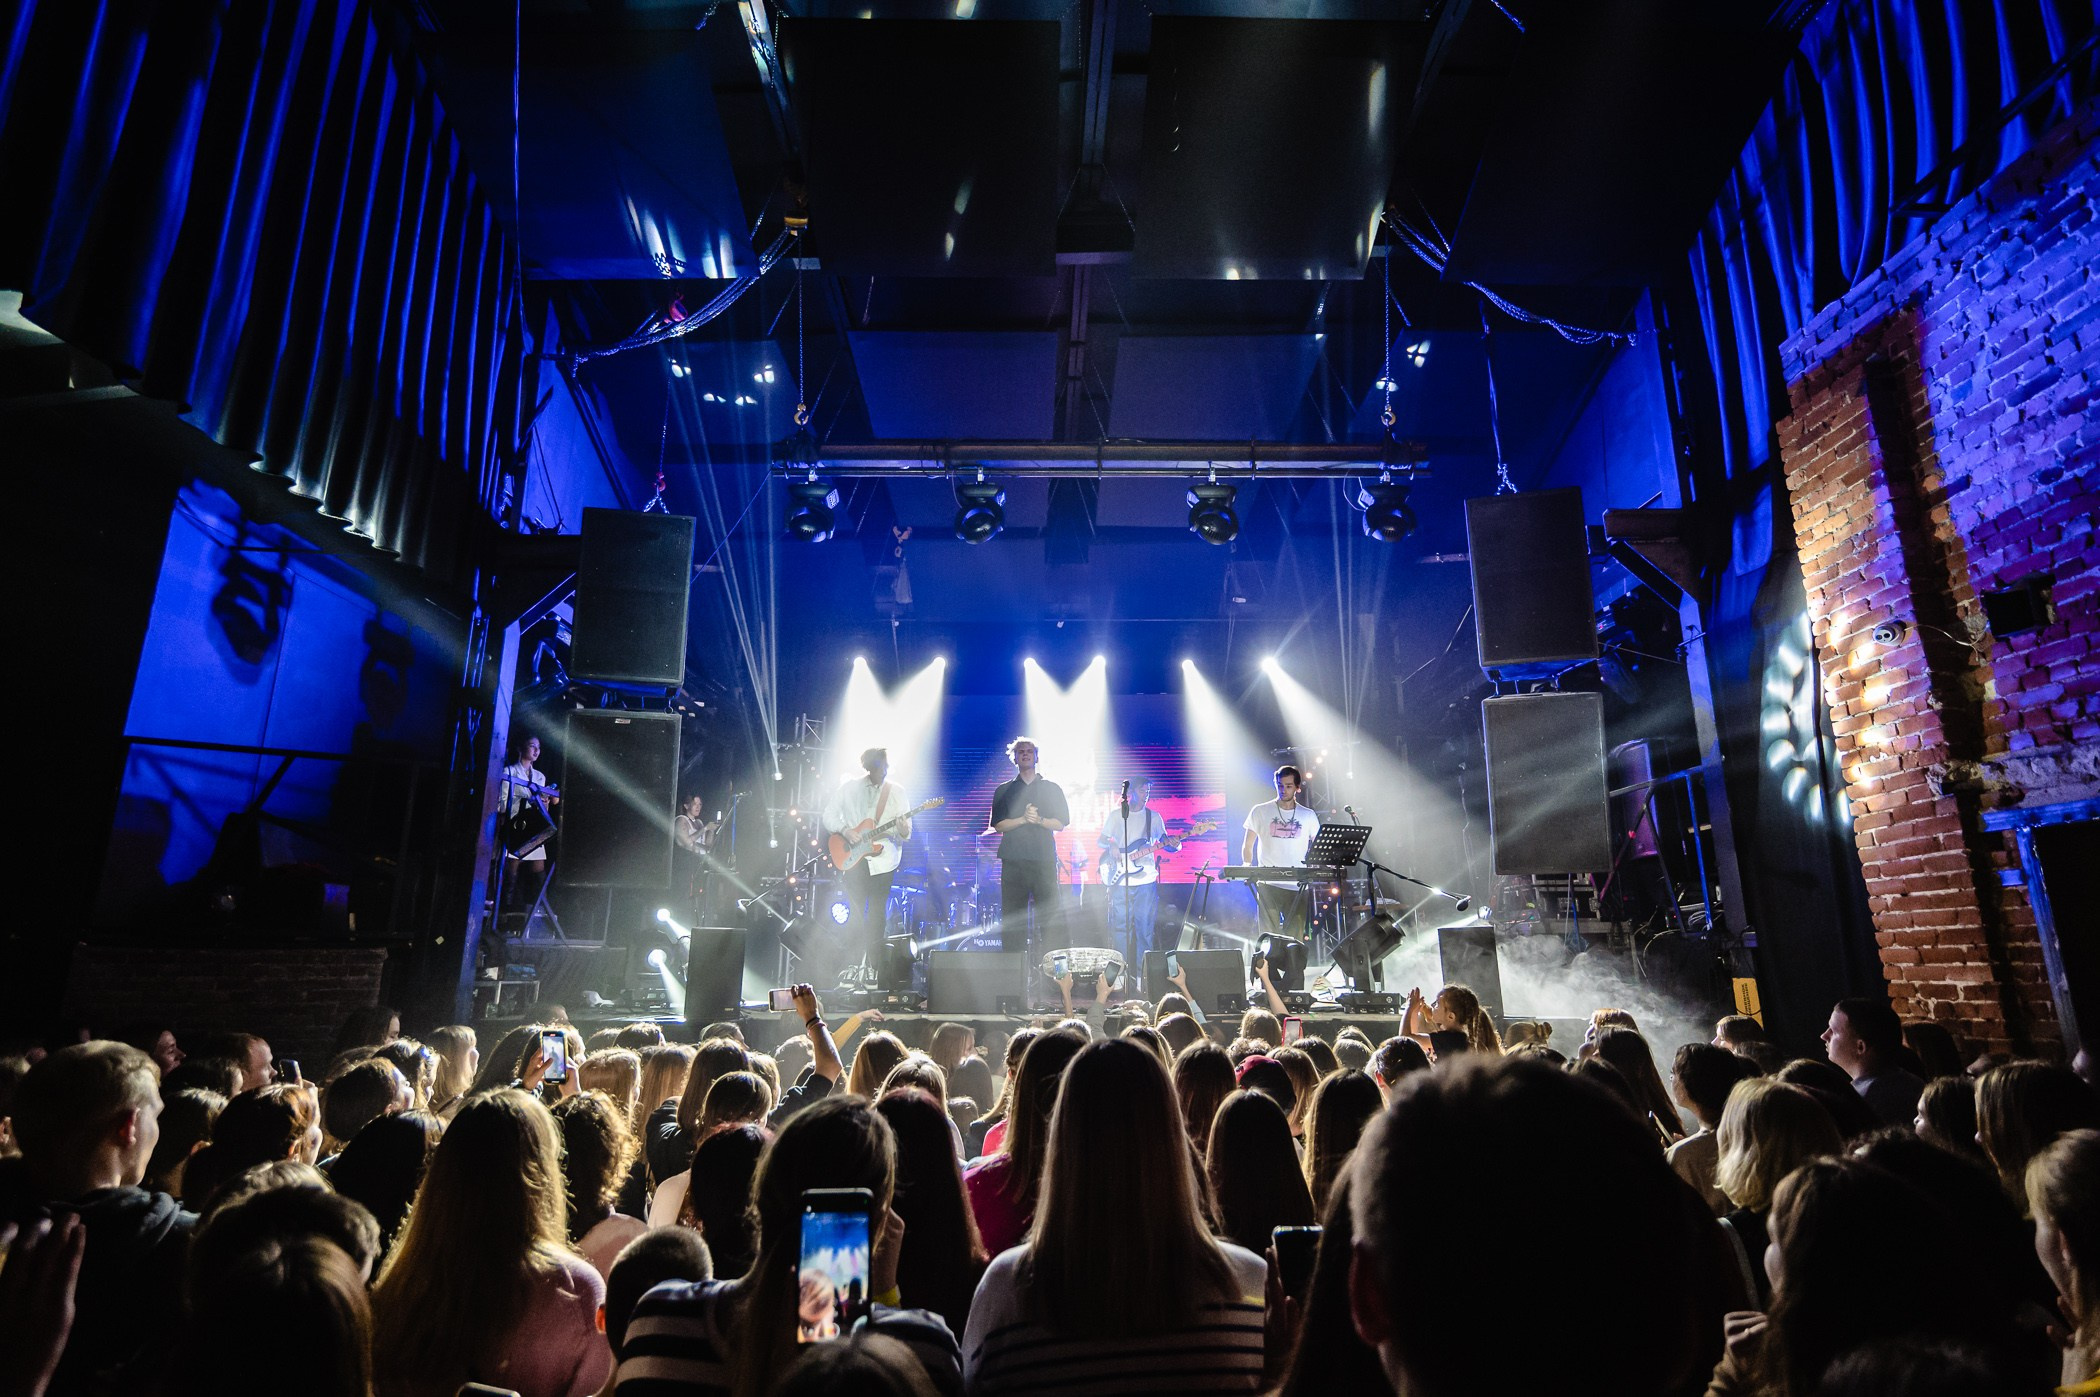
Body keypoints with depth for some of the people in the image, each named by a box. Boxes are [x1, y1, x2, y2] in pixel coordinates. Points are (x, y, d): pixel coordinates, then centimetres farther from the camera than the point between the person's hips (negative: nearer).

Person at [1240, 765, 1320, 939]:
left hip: (1298, 887, 1)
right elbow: (1248, 845, 12)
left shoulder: (1308, 816, 11)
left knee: (1296, 937, -1)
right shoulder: (1260, 812, 6)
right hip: (1267, 885, -1)